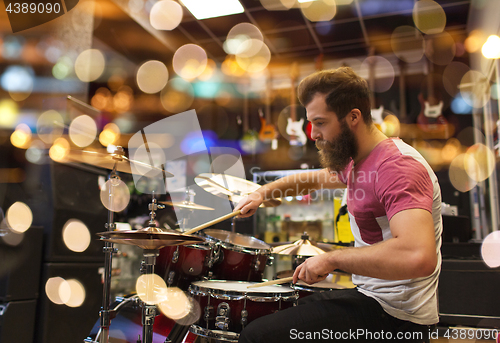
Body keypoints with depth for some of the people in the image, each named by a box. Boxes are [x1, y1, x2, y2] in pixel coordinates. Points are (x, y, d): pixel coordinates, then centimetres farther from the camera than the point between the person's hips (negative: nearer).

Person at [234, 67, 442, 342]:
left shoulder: (397, 167, -24)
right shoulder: (356, 161, 9)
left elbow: (419, 257, -38)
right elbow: (313, 178, 26)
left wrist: (331, 259, -28)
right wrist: (263, 192, 13)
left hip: (393, 316, -10)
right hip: (371, 294, 10)